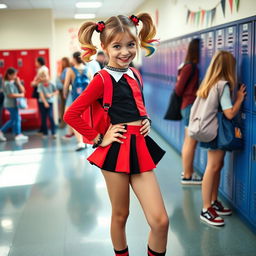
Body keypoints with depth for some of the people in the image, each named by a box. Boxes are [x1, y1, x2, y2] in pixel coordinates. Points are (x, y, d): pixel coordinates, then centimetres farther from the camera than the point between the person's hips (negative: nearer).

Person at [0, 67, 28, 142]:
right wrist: (20, 95, -12)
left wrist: (18, 83, -4)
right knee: (17, 119, -1)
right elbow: (11, 95, -21)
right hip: (11, 104, -9)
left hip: (14, 104, 9)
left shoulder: (14, 82, 10)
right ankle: (18, 135, 8)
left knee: (13, 120, 15)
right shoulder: (8, 83, -15)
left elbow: (22, 90, 7)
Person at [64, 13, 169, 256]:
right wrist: (99, 139, -9)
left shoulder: (135, 74, 9)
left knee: (160, 220, 1)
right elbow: (71, 115, -12)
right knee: (120, 215, 13)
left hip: (140, 146, 5)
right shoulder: (103, 79, -9)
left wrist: (145, 121, 8)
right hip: (118, 149, -5)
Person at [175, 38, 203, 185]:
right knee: (191, 142, -2)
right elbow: (179, 90, -9)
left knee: (189, 142, 16)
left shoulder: (193, 67, 10)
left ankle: (188, 171, 28)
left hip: (190, 107, 9)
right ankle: (187, 176, 7)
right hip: (191, 106, -9)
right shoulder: (190, 67, -13)